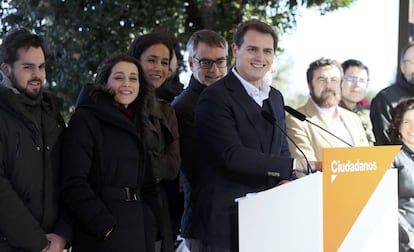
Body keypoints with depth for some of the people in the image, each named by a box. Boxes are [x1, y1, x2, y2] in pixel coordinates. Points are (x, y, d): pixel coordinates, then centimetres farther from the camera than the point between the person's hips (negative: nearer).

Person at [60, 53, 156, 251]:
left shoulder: (135, 123, 16)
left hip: (139, 231, 7)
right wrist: (106, 227, -21)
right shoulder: (85, 119, -6)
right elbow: (74, 184, -15)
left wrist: (148, 225, 7)